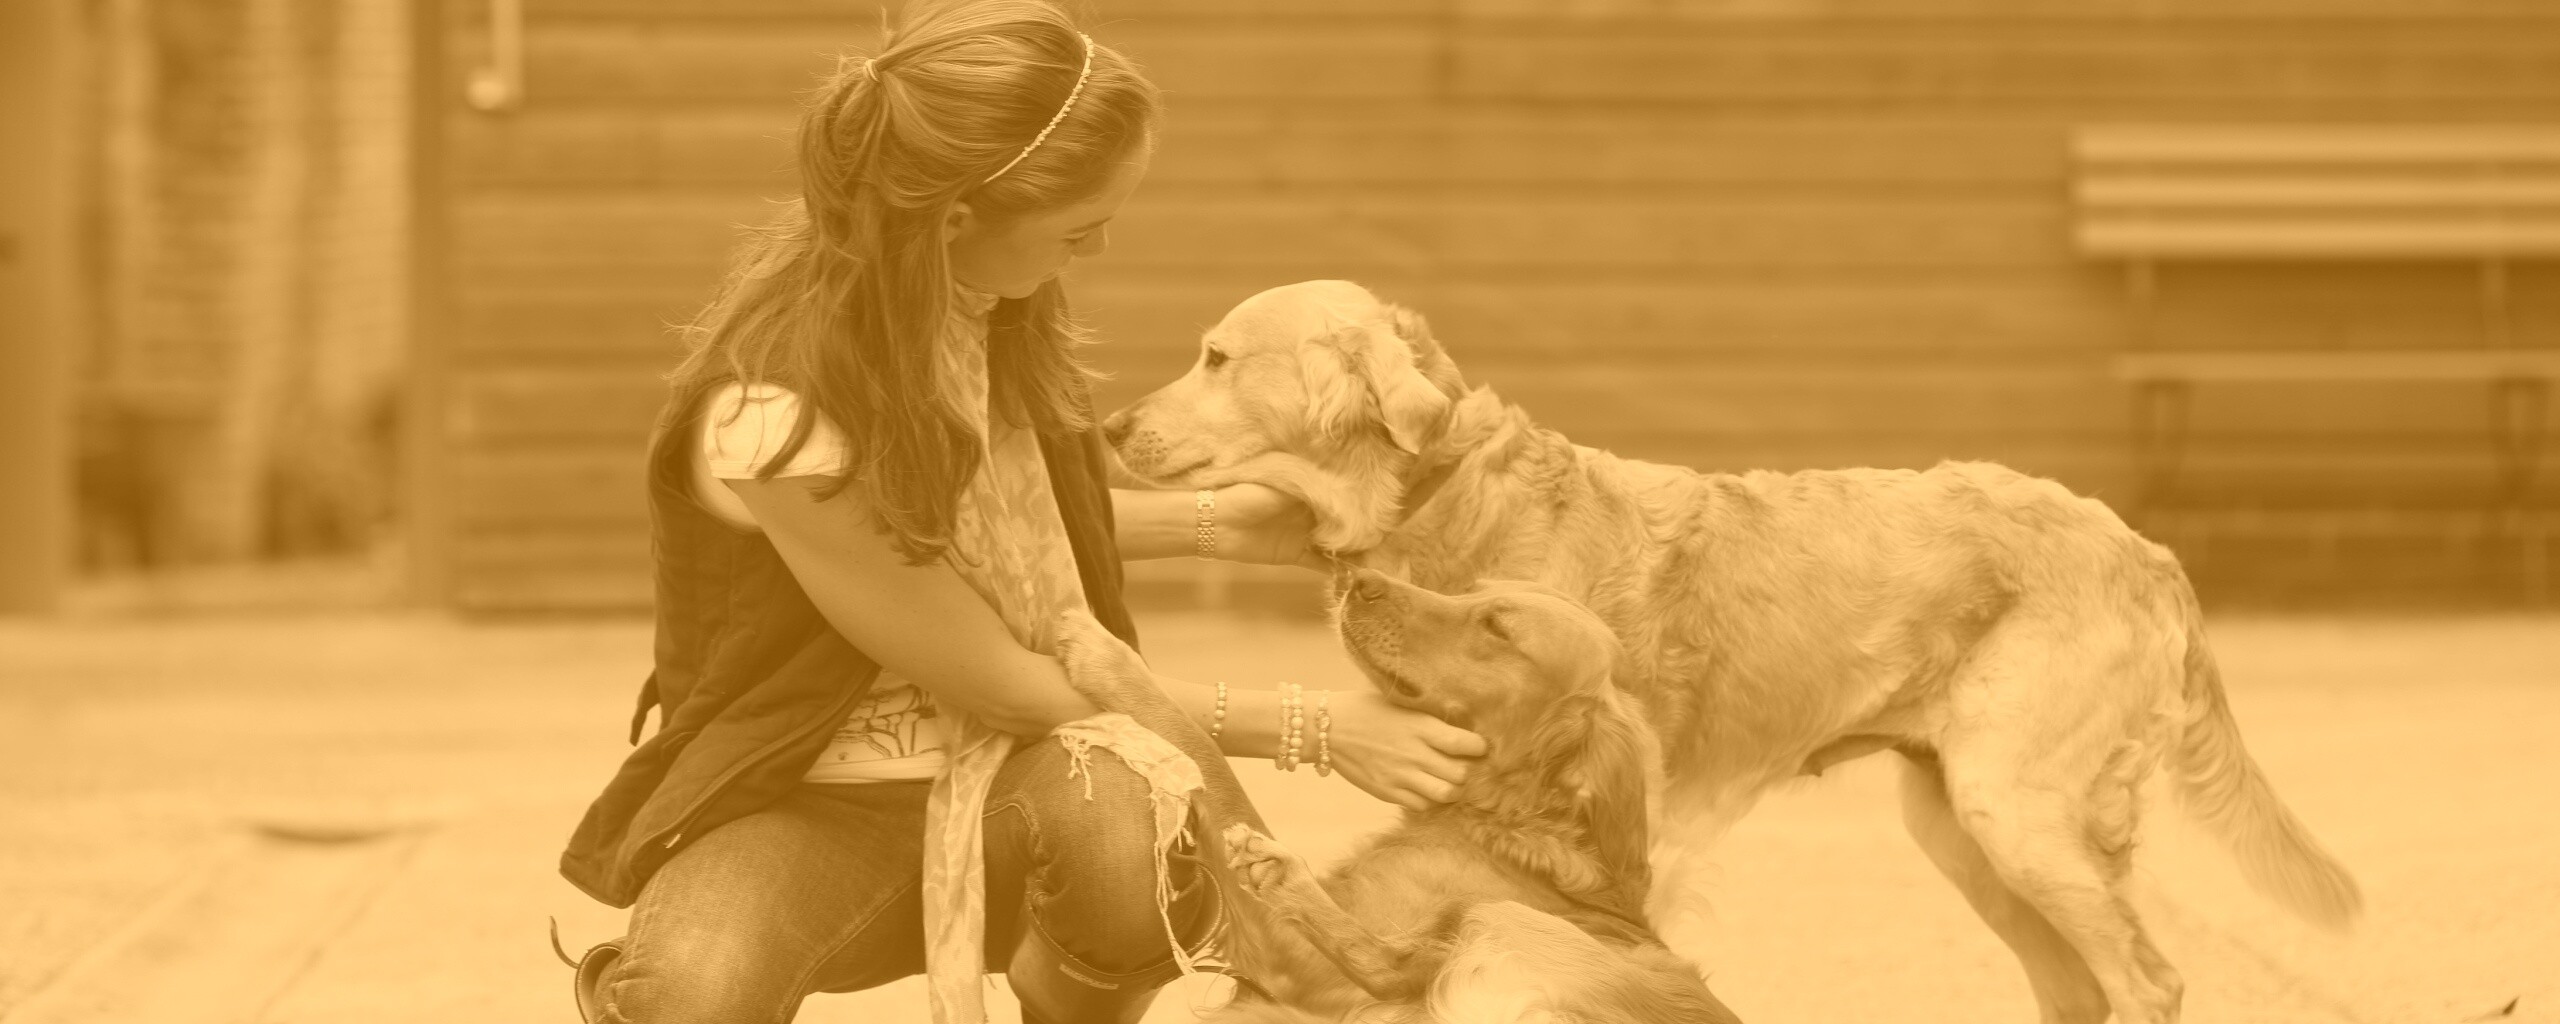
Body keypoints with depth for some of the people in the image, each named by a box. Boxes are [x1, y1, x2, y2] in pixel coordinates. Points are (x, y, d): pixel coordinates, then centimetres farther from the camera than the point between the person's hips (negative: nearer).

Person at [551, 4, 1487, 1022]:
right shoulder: (777, 414, -29)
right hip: (814, 807, -5)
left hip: (1015, 773, 5)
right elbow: (1000, 685, -20)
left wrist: (1211, 521, 5)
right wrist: (1306, 730, -15)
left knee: (1143, 820, -32)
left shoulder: (976, 292, -9)